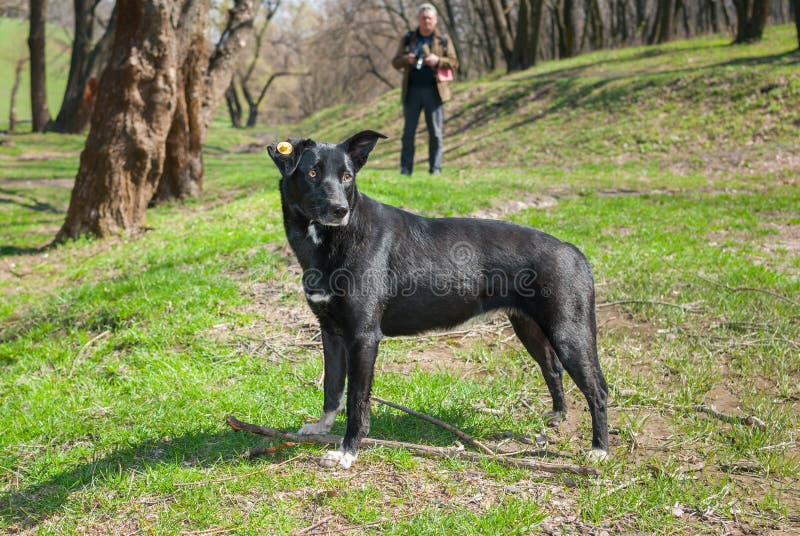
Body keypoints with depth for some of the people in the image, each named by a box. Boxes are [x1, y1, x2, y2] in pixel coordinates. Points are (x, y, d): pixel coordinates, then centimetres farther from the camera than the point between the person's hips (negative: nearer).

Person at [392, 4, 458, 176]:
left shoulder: (443, 39, 8)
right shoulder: (408, 38, 12)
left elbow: (454, 63, 5)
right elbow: (395, 62, 11)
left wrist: (438, 60, -14)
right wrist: (406, 59, -11)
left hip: (434, 91, -1)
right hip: (412, 90, 1)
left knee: (435, 132, -1)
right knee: (408, 131, -1)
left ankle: (435, 168, 4)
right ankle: (405, 168, 1)